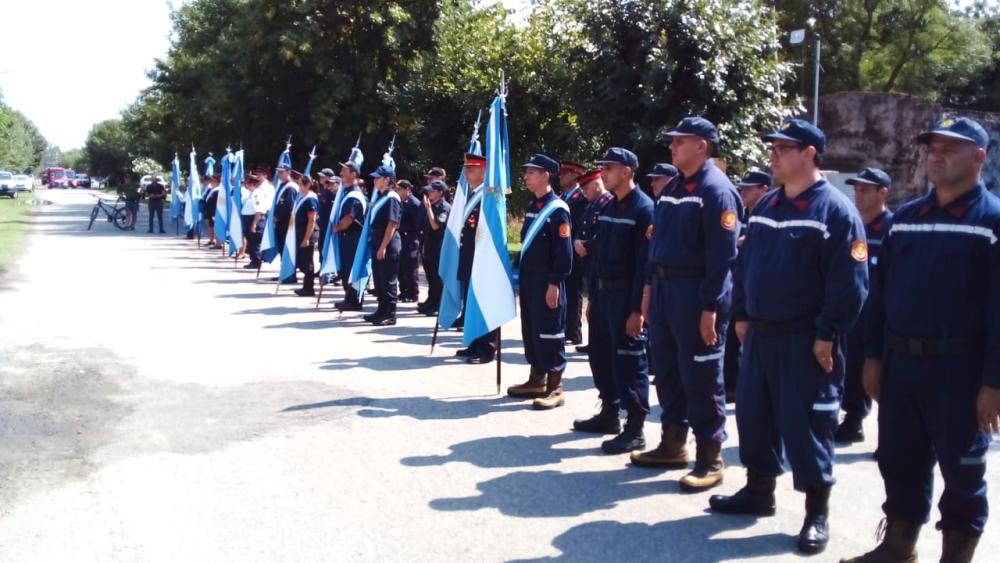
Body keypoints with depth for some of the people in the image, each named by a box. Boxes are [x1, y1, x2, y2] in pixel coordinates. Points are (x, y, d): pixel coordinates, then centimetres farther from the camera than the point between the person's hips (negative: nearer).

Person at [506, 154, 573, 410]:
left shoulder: (558, 209, -12)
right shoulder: (532, 206, 14)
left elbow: (564, 251, -16)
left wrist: (554, 284, -19)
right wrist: (520, 276, 17)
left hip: (547, 280, -9)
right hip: (528, 278, 9)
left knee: (549, 332, -4)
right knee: (530, 329, 13)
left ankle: (555, 388, 1)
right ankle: (537, 380, 24)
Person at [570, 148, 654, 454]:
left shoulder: (644, 209, -14)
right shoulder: (609, 207, 13)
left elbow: (646, 263, -18)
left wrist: (638, 309, -21)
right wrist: (593, 296, 15)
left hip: (626, 296, -9)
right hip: (602, 292, 9)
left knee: (629, 360, -4)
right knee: (600, 355, 16)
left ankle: (635, 429, 4)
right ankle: (609, 414, 30)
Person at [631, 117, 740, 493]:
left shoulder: (716, 189, -14)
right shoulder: (672, 187, 14)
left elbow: (722, 255, -18)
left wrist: (711, 307, -21)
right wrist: (650, 287, 16)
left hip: (697, 293, -9)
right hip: (664, 289, 9)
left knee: (701, 378, -2)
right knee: (667, 371, 15)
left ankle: (710, 458, 9)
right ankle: (673, 444, 29)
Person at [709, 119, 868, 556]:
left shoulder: (836, 210, -11)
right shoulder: (766, 206, 11)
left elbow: (850, 282, -14)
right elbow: (746, 262, 17)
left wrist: (828, 335, -16)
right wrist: (741, 315, 13)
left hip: (806, 340, -7)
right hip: (760, 333, 7)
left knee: (804, 423, -2)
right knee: (753, 414, 13)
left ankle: (817, 512, 11)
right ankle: (758, 490, 30)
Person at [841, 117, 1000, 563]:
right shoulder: (904, 218, 10)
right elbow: (881, 291, 12)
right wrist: (873, 356, 8)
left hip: (959, 368, -5)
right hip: (900, 362, 5)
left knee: (962, 469, 8)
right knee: (899, 462, 14)